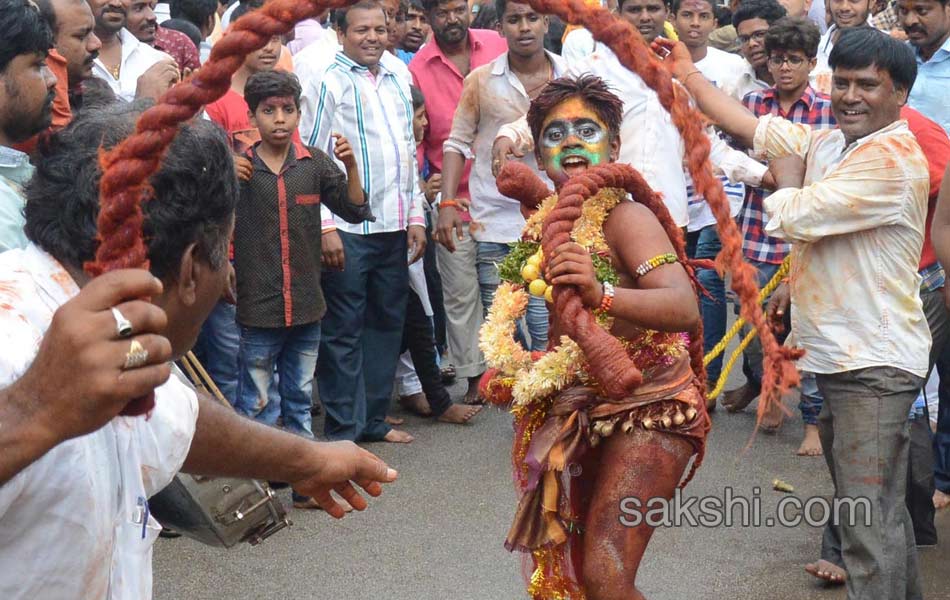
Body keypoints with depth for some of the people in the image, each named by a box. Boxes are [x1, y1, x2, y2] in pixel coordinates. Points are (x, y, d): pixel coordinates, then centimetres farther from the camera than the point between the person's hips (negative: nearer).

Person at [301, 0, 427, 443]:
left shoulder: (397, 79, 14)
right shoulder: (327, 82, -6)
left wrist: (415, 215, 14)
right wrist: (325, 227, -14)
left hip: (393, 225, 7)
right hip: (347, 229, -7)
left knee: (388, 321, 12)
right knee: (344, 329, -1)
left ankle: (374, 419, 23)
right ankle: (344, 429, 7)